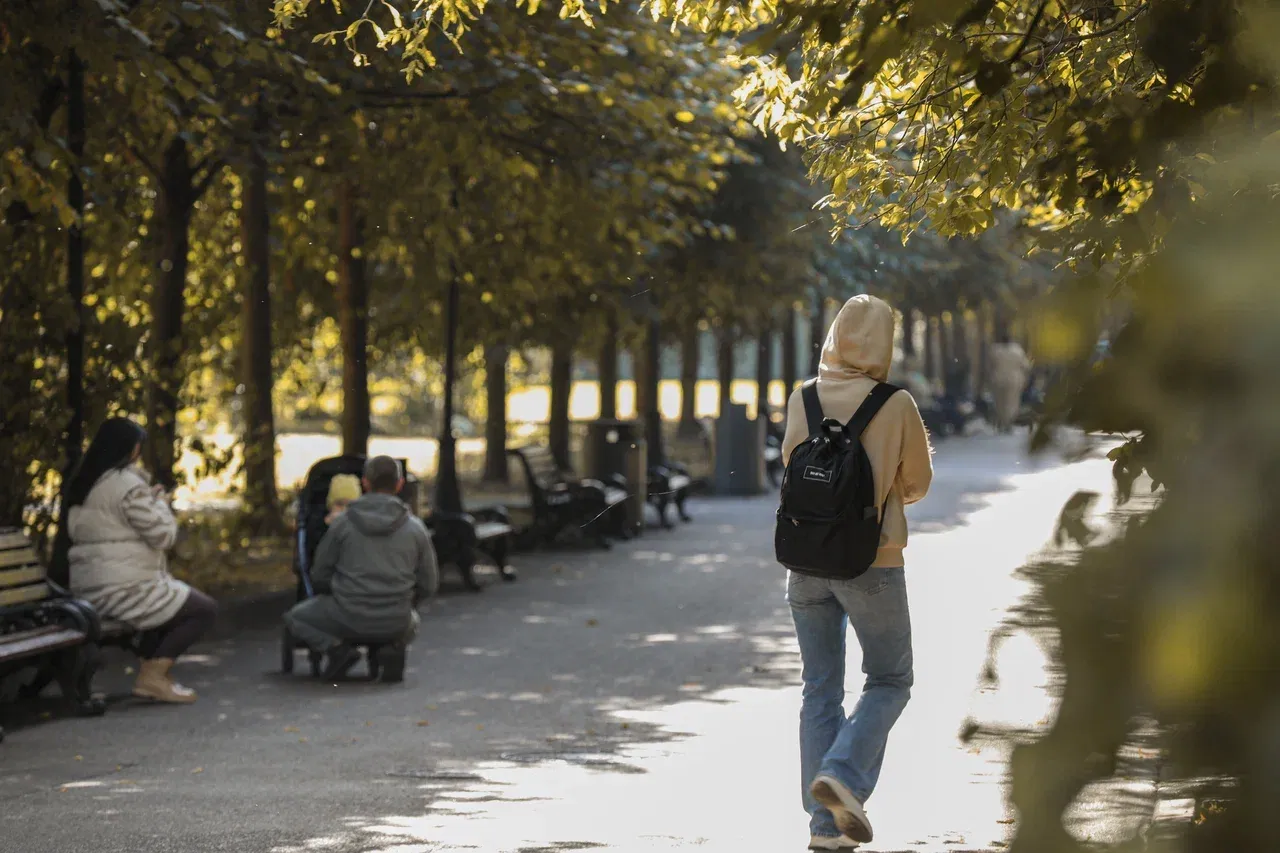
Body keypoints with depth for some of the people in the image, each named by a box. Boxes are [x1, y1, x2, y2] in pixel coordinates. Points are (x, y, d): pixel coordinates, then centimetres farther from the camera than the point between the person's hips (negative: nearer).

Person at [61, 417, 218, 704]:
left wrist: (149, 500, 16)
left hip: (89, 591, 10)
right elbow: (163, 535, -13)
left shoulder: (82, 483, 13)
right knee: (205, 610, 2)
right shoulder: (127, 484, -15)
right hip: (124, 590, -10)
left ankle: (149, 673, 20)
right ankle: (153, 676, -4)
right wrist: (161, 503, 6)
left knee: (171, 602, 33)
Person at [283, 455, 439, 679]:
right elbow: (429, 585, 6)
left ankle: (335, 646, -6)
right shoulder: (415, 528, 1)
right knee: (411, 622, 40)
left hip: (349, 617, -3)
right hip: (395, 623, 3)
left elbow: (319, 576, 4)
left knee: (295, 617, 21)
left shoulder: (343, 522, -3)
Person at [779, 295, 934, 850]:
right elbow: (916, 485, 1)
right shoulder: (897, 406, -10)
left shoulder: (801, 400, -2)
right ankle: (844, 774, -10)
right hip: (872, 564, -3)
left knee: (820, 688, 11)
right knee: (889, 681, 12)